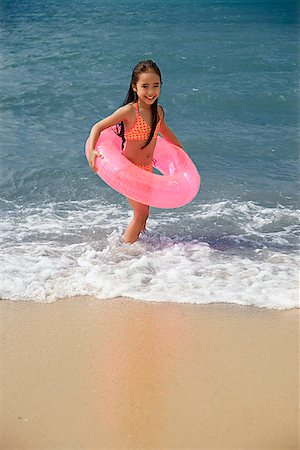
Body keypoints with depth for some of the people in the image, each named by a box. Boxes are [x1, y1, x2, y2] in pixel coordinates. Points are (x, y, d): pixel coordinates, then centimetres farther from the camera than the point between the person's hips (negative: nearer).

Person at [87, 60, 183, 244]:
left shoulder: (158, 111, -2)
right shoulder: (129, 111, -21)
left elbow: (165, 131, 21)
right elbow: (98, 127, -18)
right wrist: (91, 151, -34)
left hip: (147, 169, 6)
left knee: (143, 213, 14)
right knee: (141, 213, -7)